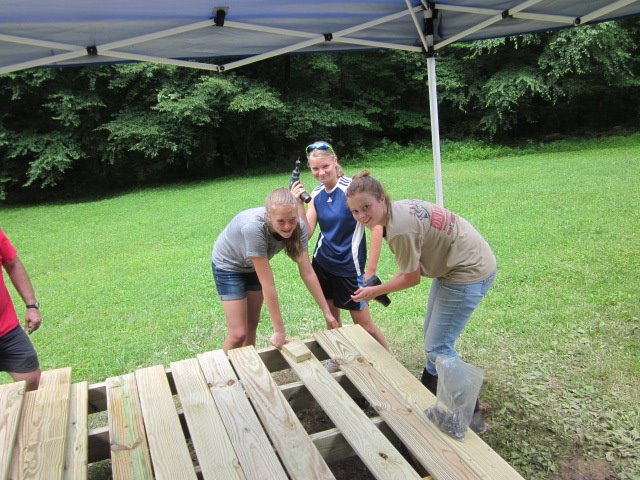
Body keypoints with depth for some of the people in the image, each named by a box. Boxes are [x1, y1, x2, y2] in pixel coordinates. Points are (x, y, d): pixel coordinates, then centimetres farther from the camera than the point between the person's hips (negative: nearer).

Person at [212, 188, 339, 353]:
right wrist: (279, 330, -31)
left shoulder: (298, 227, -26)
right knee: (239, 334, -7)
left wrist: (327, 312, -16)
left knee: (252, 323, 15)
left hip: (253, 266, 5)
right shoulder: (253, 228, -42)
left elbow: (307, 272, -18)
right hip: (229, 265, -5)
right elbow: (267, 285, -37)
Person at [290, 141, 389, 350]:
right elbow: (306, 232, -1)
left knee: (363, 323, 2)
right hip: (322, 264, 6)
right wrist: (299, 203, -13)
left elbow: (376, 226, -19)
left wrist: (370, 271, -18)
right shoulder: (316, 193, 2)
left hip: (349, 267, -5)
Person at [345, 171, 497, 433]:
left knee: (438, 348, -3)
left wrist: (373, 291, -3)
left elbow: (412, 277, -16)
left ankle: (471, 415, 12)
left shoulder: (400, 230, -30)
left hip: (470, 273, -10)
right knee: (433, 338, 21)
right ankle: (429, 394, 40)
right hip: (454, 264, 10)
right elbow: (413, 267, 6)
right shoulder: (400, 207, -3)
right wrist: (378, 286, 3)